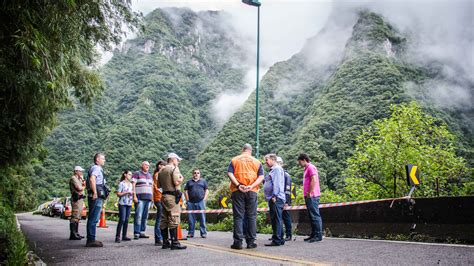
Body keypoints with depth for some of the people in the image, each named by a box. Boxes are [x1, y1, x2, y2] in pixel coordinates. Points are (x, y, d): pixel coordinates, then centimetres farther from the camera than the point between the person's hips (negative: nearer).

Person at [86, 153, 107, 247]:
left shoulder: (98, 169, 22)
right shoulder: (96, 168, -9)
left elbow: (91, 180, 31)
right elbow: (92, 179, -26)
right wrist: (95, 193, -25)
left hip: (97, 197, 11)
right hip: (97, 197, -11)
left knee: (92, 219, 13)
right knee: (93, 219, -10)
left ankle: (91, 239, 19)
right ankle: (91, 240, -9)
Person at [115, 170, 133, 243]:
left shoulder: (131, 184, 17)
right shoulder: (122, 183, -3)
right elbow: (118, 194, -8)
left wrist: (132, 193, 7)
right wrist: (127, 192, -15)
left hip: (129, 204, 6)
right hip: (122, 204, -6)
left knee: (126, 220, 6)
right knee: (122, 220, -13)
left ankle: (124, 236, 12)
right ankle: (117, 236, -10)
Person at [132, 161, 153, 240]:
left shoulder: (150, 175, 22)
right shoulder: (137, 174, 3)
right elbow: (133, 185, -4)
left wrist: (152, 197, 16)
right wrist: (134, 196, -13)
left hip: (148, 198, 6)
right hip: (140, 198, -6)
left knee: (145, 216, 4)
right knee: (138, 216, -11)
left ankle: (142, 232, 8)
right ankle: (136, 233, -10)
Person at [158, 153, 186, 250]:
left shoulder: (161, 171, 17)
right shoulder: (174, 168, -7)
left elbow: (159, 185, 18)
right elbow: (177, 182, -19)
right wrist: (181, 179, 0)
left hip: (164, 196, 8)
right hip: (172, 196, -8)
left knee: (164, 220, 9)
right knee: (174, 220, -8)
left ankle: (165, 242, 13)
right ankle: (174, 243, -9)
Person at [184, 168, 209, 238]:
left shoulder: (203, 181, 14)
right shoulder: (189, 182, 17)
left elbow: (207, 190, 9)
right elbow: (186, 191, 14)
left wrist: (204, 199, -2)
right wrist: (187, 200, 2)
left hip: (201, 202, -1)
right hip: (191, 203, 2)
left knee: (202, 218, -5)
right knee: (191, 218, 2)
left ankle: (203, 233, -1)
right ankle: (191, 233, 8)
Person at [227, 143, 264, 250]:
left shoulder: (234, 160, 7)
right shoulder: (256, 162, 10)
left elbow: (229, 173, -6)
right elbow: (261, 177, -1)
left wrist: (238, 185, -13)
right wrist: (251, 186, -11)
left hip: (237, 191, -1)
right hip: (252, 191, 1)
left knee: (238, 216, 2)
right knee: (251, 216, 7)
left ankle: (238, 242, 0)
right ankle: (251, 242, 8)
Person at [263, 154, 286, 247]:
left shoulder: (277, 169, -8)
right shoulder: (273, 170, 23)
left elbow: (277, 183, -17)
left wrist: (274, 196, -21)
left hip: (276, 199, -11)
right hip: (272, 198, 11)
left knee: (276, 219, -10)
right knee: (275, 219, 13)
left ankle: (277, 240, -11)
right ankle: (280, 239, 18)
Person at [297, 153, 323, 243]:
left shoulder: (311, 167, -9)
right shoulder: (307, 169, 21)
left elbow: (314, 180, -21)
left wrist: (309, 193, -19)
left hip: (312, 196, -10)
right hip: (308, 196, 10)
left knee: (315, 215, -8)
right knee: (311, 216, 12)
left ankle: (318, 236, -6)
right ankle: (313, 234, 17)